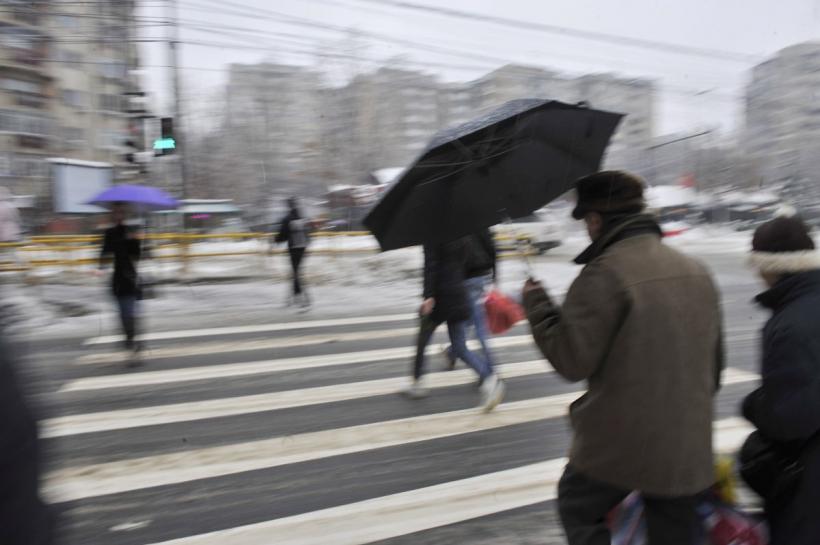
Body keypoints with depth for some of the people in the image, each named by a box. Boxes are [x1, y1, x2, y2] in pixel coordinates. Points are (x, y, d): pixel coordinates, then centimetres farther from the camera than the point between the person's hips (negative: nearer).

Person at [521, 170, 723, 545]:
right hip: (687, 446, 7)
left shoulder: (605, 273, -18)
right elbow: (714, 364, 13)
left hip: (620, 442, -6)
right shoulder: (696, 272, 7)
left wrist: (536, 304, -4)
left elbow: (572, 361, -18)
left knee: (578, 509, 20)